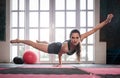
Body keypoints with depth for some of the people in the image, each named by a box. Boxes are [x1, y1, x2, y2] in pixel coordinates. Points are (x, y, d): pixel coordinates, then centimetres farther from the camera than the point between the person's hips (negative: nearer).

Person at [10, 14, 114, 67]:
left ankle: (41, 41, 74)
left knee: (46, 43, 40)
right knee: (35, 45, 14)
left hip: (59, 45, 6)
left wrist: (106, 21, -46)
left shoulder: (80, 39, -38)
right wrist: (60, 62, -5)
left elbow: (93, 30, -39)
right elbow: (60, 53, -24)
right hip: (54, 48, -6)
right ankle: (18, 40, 35)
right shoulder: (65, 47, -46)